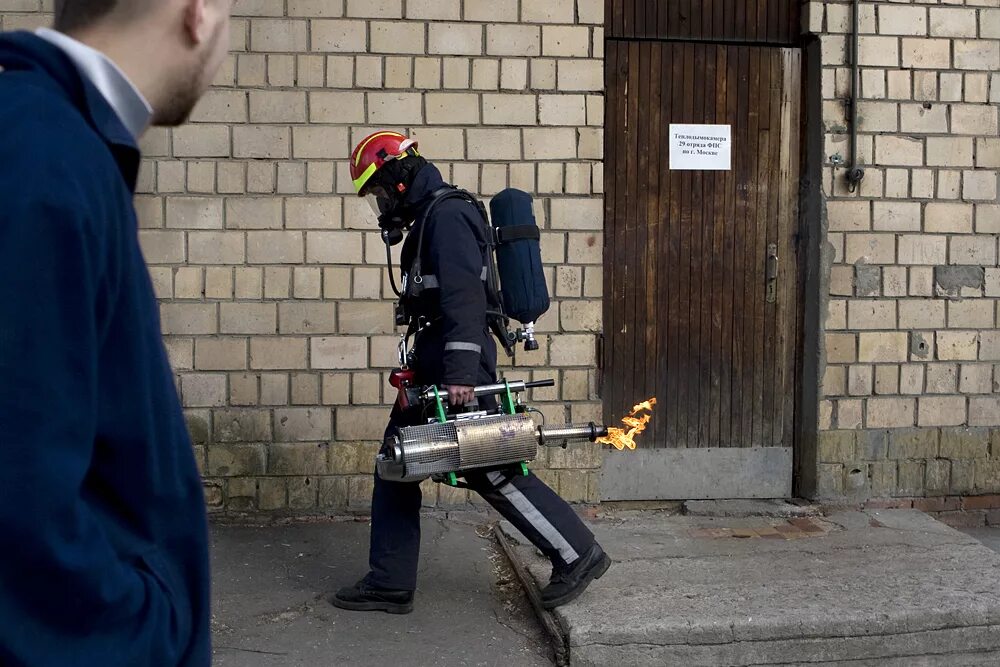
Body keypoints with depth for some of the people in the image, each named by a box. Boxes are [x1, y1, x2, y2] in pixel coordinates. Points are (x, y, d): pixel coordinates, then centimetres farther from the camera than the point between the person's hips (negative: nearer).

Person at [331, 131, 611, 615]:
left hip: (458, 365, -10)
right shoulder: (429, 218, 20)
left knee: (492, 471, -4)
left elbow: (464, 296, -23)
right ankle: (389, 584, 17)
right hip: (433, 366, 10)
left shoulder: (448, 214, -12)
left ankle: (579, 555, 8)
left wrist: (461, 372, -29)